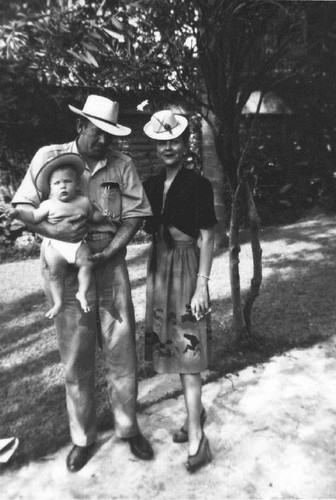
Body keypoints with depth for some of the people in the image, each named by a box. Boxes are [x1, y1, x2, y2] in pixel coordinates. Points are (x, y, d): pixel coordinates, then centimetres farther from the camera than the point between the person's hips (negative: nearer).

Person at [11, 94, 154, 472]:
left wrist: (111, 250, -14)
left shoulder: (122, 164, 3)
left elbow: (134, 215, 1)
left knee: (121, 352, 7)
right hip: (65, 270, 0)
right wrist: (53, 231, -19)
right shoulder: (48, 157, 2)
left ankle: (128, 428, 30)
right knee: (75, 358, 9)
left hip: (109, 266, 1)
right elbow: (21, 208, 0)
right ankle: (83, 438, 30)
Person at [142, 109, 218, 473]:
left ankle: (197, 438, 9)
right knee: (170, 345, 15)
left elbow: (207, 238, -11)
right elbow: (146, 227, 12)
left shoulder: (198, 184, -8)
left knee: (186, 350, -4)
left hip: (186, 268, -6)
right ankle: (196, 412, 36)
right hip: (158, 267, 7)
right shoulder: (151, 185, 9)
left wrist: (201, 286, -15)